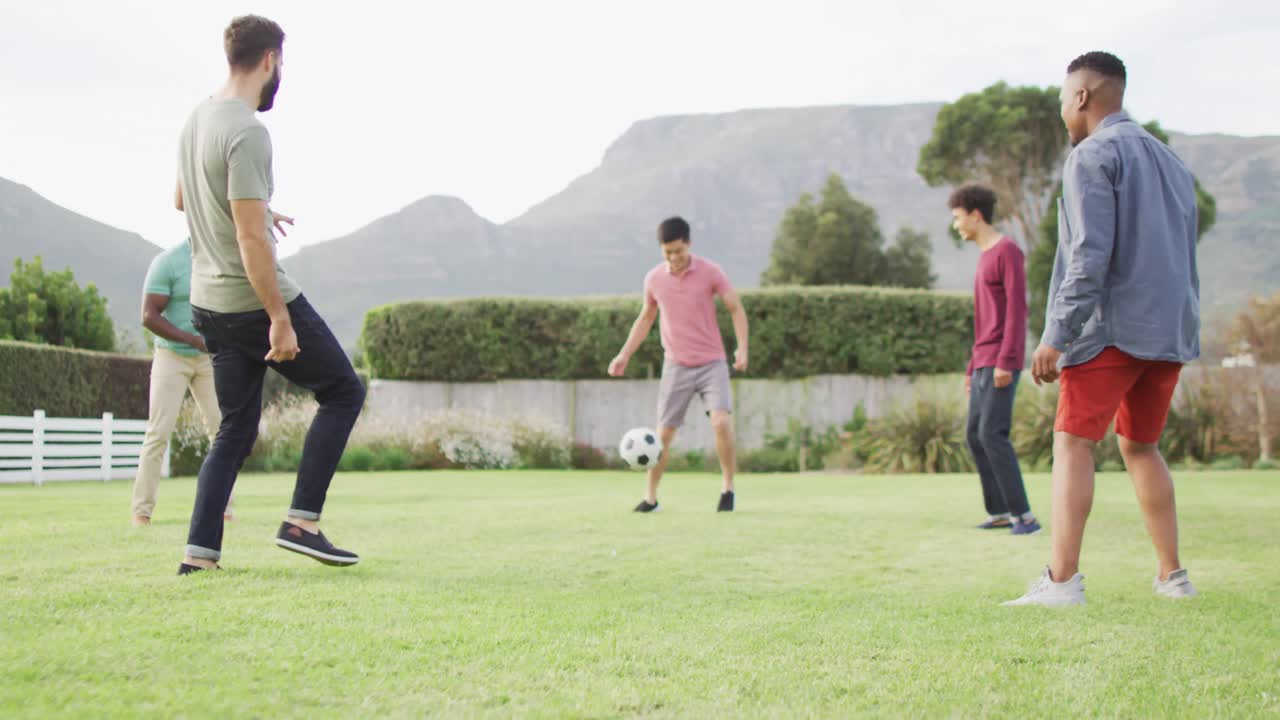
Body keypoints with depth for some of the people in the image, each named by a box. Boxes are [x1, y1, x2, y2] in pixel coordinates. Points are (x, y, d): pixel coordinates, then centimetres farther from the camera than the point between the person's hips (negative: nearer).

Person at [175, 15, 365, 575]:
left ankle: (199, 552, 9)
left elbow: (182, 199, 27)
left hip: (209, 301, 9)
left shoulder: (197, 118, 10)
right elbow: (250, 240, -24)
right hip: (255, 298, -9)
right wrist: (280, 319, -22)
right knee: (342, 392, 5)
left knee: (236, 428, 14)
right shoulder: (247, 133, -20)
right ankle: (301, 523, 0)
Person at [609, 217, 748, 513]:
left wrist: (742, 348, -15)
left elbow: (736, 309, -1)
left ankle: (728, 488, -2)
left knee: (721, 422, -21)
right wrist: (625, 355, 9)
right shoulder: (653, 279, 1)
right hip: (676, 366, 2)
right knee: (663, 433, 1)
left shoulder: (710, 272, -8)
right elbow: (645, 319, 15)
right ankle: (650, 497, 17)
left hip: (712, 363, -2)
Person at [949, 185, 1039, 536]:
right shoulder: (985, 258, 20)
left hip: (1002, 363, -10)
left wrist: (1005, 361, -23)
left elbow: (1017, 309, -17)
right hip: (984, 363, 10)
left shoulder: (1009, 251, -9)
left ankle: (1024, 513, -15)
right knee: (976, 436, 8)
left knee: (992, 434, -17)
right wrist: (972, 368, 21)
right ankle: (999, 512, 13)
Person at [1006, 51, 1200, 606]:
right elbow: (1183, 255, 22)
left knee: (1073, 443, -7)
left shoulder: (1094, 156, -6)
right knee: (1141, 446, 16)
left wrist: (1056, 336, -19)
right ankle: (1172, 576, 14)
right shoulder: (1169, 161, 21)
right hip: (1172, 329, 8)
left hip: (1111, 329, -8)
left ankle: (1063, 580, -15)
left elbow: (1090, 254, -17)